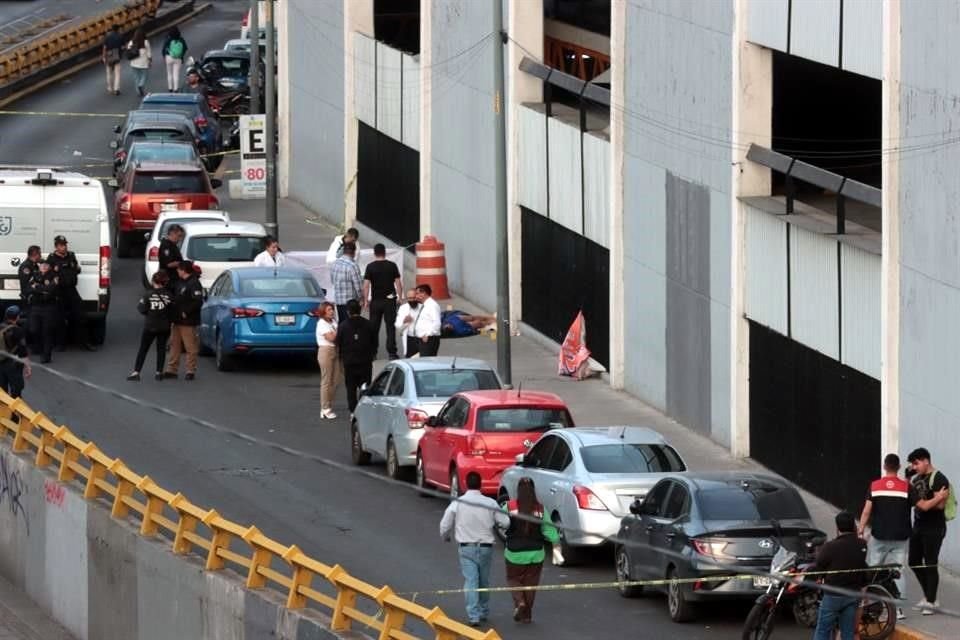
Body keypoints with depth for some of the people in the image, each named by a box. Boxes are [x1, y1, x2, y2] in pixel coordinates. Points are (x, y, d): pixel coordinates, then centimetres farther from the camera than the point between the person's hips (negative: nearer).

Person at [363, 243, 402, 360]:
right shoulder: (392, 266, -2)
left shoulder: (370, 267, -4)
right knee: (390, 326, 2)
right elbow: (398, 283, -1)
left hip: (375, 301, 0)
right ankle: (391, 352, -3)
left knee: (374, 327, 10)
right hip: (390, 300, 0)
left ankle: (372, 352, 13)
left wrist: (365, 300, 1)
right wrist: (400, 297, 7)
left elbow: (366, 285, -6)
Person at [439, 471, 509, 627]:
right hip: (486, 547, 2)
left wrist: (446, 537, 22)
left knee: (470, 582, -4)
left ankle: (474, 616, -15)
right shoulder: (490, 504, -4)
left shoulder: (457, 503, -7)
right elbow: (505, 522, -3)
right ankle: (484, 612, 29)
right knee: (484, 582, 18)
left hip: (467, 548, -2)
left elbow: (444, 526, -1)